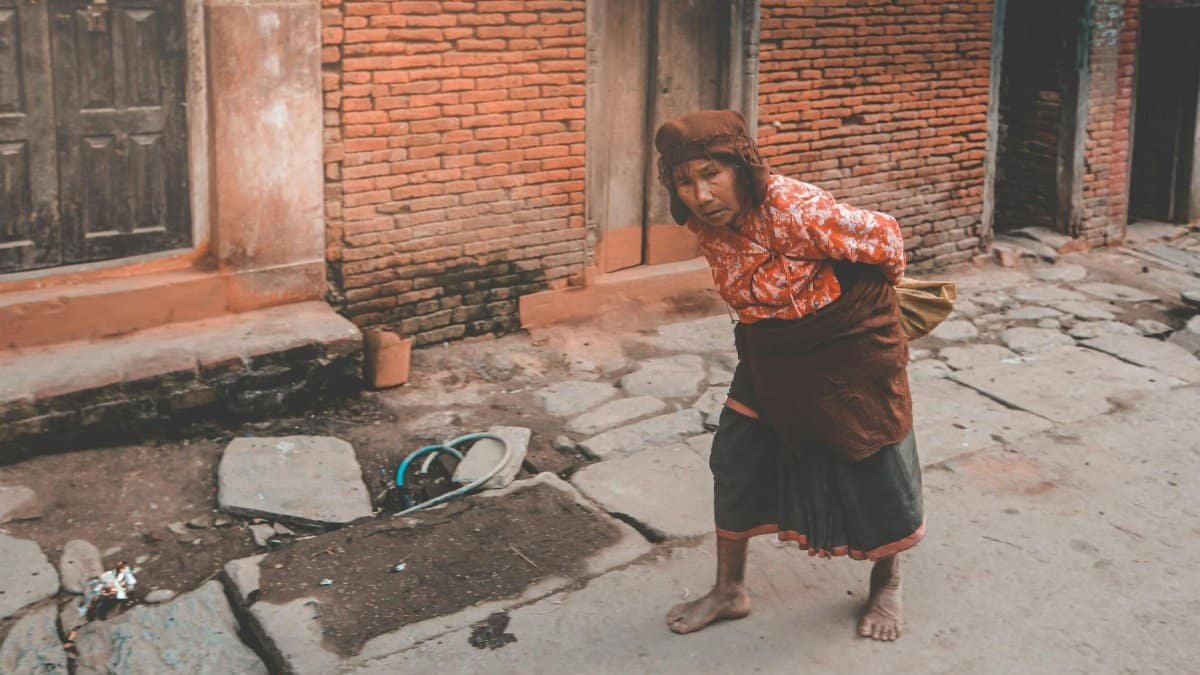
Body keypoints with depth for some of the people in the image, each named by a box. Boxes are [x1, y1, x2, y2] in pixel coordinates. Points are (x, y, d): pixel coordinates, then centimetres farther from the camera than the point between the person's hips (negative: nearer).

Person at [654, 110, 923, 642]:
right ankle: (730, 589, 24)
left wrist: (879, 291, 1)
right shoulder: (705, 223, -12)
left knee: (875, 469, 6)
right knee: (735, 458, 6)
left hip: (852, 344, -6)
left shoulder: (795, 209, -33)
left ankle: (886, 585, 33)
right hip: (771, 349, 6)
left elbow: (883, 235, -18)